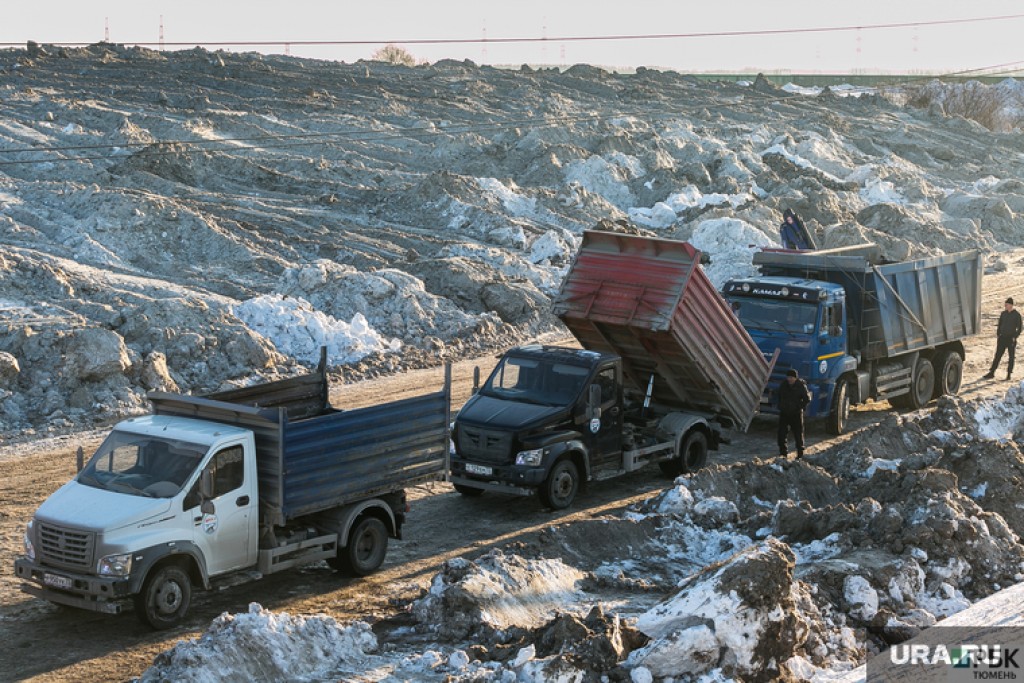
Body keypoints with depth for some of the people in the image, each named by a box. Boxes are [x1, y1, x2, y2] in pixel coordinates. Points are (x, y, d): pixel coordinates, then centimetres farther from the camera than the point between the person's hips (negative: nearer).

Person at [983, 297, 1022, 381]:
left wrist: (1015, 337, -12)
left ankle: (1009, 374, 10)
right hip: (1002, 338, 4)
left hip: (1011, 338, -4)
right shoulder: (1003, 314, 7)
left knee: (1011, 357, 4)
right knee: (997, 356, 2)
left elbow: (1019, 328, -4)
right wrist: (998, 335, 6)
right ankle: (991, 373, 4)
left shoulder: (1016, 315, -5)